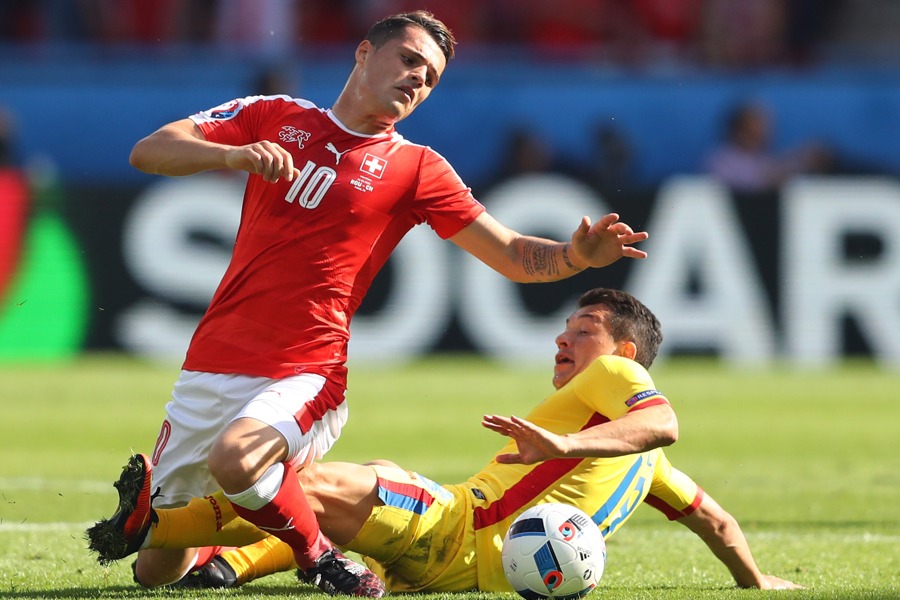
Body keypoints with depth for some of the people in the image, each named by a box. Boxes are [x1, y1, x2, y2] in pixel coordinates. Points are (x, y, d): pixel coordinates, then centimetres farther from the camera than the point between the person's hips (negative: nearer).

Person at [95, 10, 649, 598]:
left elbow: (514, 255, 2)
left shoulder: (416, 168, 5)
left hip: (303, 374, -3)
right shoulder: (276, 117, 9)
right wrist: (231, 154, -17)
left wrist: (576, 255, -20)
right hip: (210, 367, 3)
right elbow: (149, 151, 2)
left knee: (234, 460, -38)